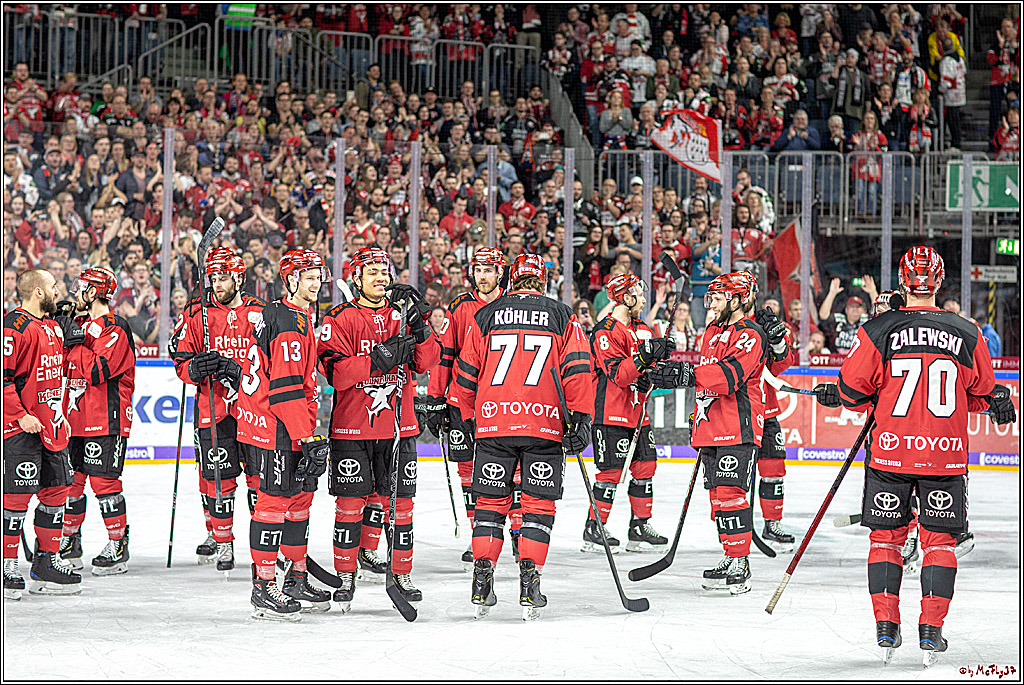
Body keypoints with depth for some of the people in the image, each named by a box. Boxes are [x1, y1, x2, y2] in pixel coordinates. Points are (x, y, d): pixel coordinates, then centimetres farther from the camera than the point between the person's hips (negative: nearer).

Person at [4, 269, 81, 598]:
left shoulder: (52, 327, 16)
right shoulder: (14, 327, -14)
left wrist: (60, 414, 23)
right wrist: (21, 416, -20)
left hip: (51, 426, 9)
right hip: (21, 428, -9)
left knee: (56, 491, 11)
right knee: (18, 495, -9)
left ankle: (46, 563, 20)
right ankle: (7, 566, -2)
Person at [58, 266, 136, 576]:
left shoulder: (116, 330, -13)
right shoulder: (83, 325, 16)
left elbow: (96, 371, -22)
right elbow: (69, 369, 22)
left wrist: (74, 345, -16)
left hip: (107, 421, -9)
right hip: (77, 419, 9)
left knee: (104, 480, -8)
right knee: (72, 478, 10)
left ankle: (118, 547, 0)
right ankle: (70, 545, 20)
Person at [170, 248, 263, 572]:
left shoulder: (260, 313, 3)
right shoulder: (196, 315, 4)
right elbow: (182, 362, 4)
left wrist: (236, 371, -17)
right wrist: (196, 368, -19)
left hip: (253, 406, 0)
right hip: (212, 408, 0)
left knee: (261, 474, -1)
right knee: (217, 476, 0)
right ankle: (220, 539, 14)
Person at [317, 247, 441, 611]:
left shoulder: (402, 314, 8)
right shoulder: (340, 319, -2)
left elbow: (427, 361, -2)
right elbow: (335, 372, -14)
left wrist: (420, 329, -20)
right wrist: (378, 359, -24)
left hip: (399, 425, 3)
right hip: (351, 427, -3)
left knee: (400, 500, 5)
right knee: (350, 502, -1)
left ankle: (402, 574, 16)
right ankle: (346, 577, 11)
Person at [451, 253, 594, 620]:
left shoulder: (486, 316, 9)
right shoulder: (562, 316, 7)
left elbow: (466, 374, 11)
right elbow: (577, 369, -2)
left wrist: (467, 417, 23)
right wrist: (580, 418, -2)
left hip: (493, 423, 1)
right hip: (546, 424, -1)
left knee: (490, 501, 9)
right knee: (539, 503, 5)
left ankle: (482, 583, 4)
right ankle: (529, 584, -4)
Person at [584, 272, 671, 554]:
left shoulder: (642, 329, 14)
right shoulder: (606, 332, -13)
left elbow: (652, 368, 18)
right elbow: (618, 374, -22)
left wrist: (650, 376, -5)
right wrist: (643, 356, -33)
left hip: (637, 412, 8)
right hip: (611, 414, -8)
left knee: (645, 466, 7)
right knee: (611, 471, -8)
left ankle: (640, 529, 16)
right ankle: (593, 532, 0)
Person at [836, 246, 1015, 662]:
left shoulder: (877, 332, -8)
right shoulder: (967, 335, -2)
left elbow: (853, 390, -2)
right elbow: (983, 392, 10)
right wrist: (998, 403, 33)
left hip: (890, 451, -1)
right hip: (945, 454, 1)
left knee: (886, 535, 12)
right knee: (939, 540, 10)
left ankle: (885, 625, 9)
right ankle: (932, 628, 6)